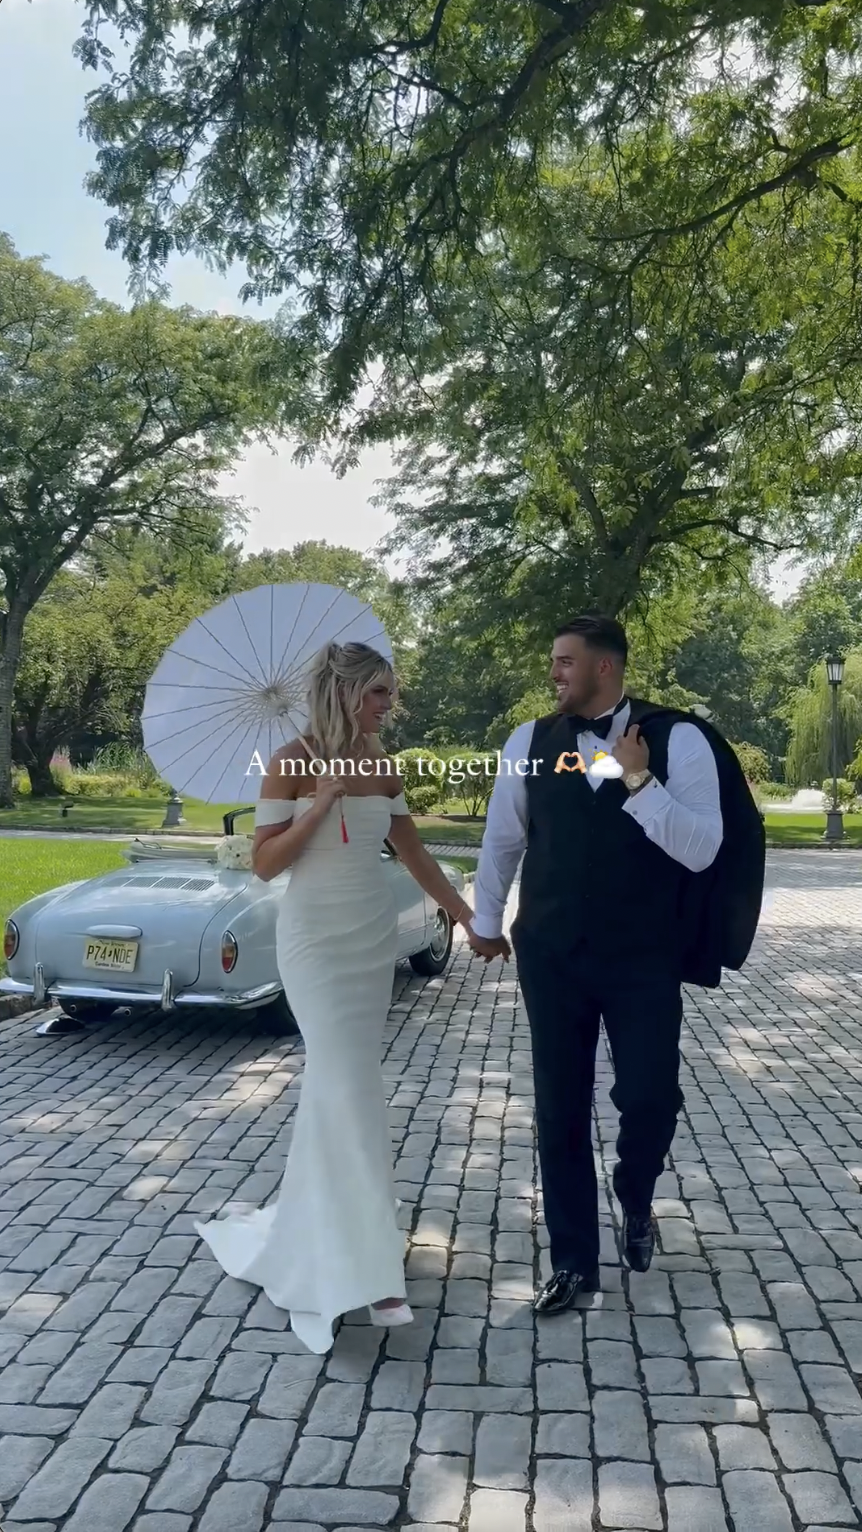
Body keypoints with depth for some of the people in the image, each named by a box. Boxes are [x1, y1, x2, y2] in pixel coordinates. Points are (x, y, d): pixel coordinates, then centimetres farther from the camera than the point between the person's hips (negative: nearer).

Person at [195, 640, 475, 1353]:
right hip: (316, 937, -6)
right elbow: (265, 863, -9)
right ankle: (364, 1268, -5)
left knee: (344, 1081, 13)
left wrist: (467, 916, 12)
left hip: (375, 935, 6)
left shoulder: (383, 766, 6)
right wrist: (321, 805, -21)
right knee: (347, 1087, -10)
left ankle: (315, 1224, 31)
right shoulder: (291, 761, -10)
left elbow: (413, 852, 13)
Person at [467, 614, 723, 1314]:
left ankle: (635, 1200, 36)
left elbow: (701, 850, -14)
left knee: (651, 1098, 0)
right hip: (551, 954, 2)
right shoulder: (530, 742, -1)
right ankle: (574, 1265, 25)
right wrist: (486, 921, 18)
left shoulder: (678, 741, -8)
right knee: (560, 1111, 7)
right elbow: (502, 839, 11)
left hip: (645, 956, -2)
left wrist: (639, 780, -23)